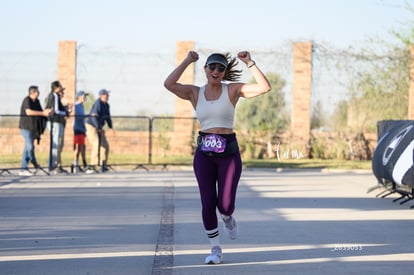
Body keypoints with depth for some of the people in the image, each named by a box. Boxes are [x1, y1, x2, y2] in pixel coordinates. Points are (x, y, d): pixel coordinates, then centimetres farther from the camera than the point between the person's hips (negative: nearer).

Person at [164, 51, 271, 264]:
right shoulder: (194, 93, 4)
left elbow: (265, 87, -11)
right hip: (204, 154, 1)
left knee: (225, 205, -4)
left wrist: (249, 63, -14)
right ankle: (215, 249, 12)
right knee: (208, 203, -5)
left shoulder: (232, 89, 0)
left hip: (229, 153, -1)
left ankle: (227, 218, 35)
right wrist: (187, 61, -10)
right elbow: (168, 84, -13)